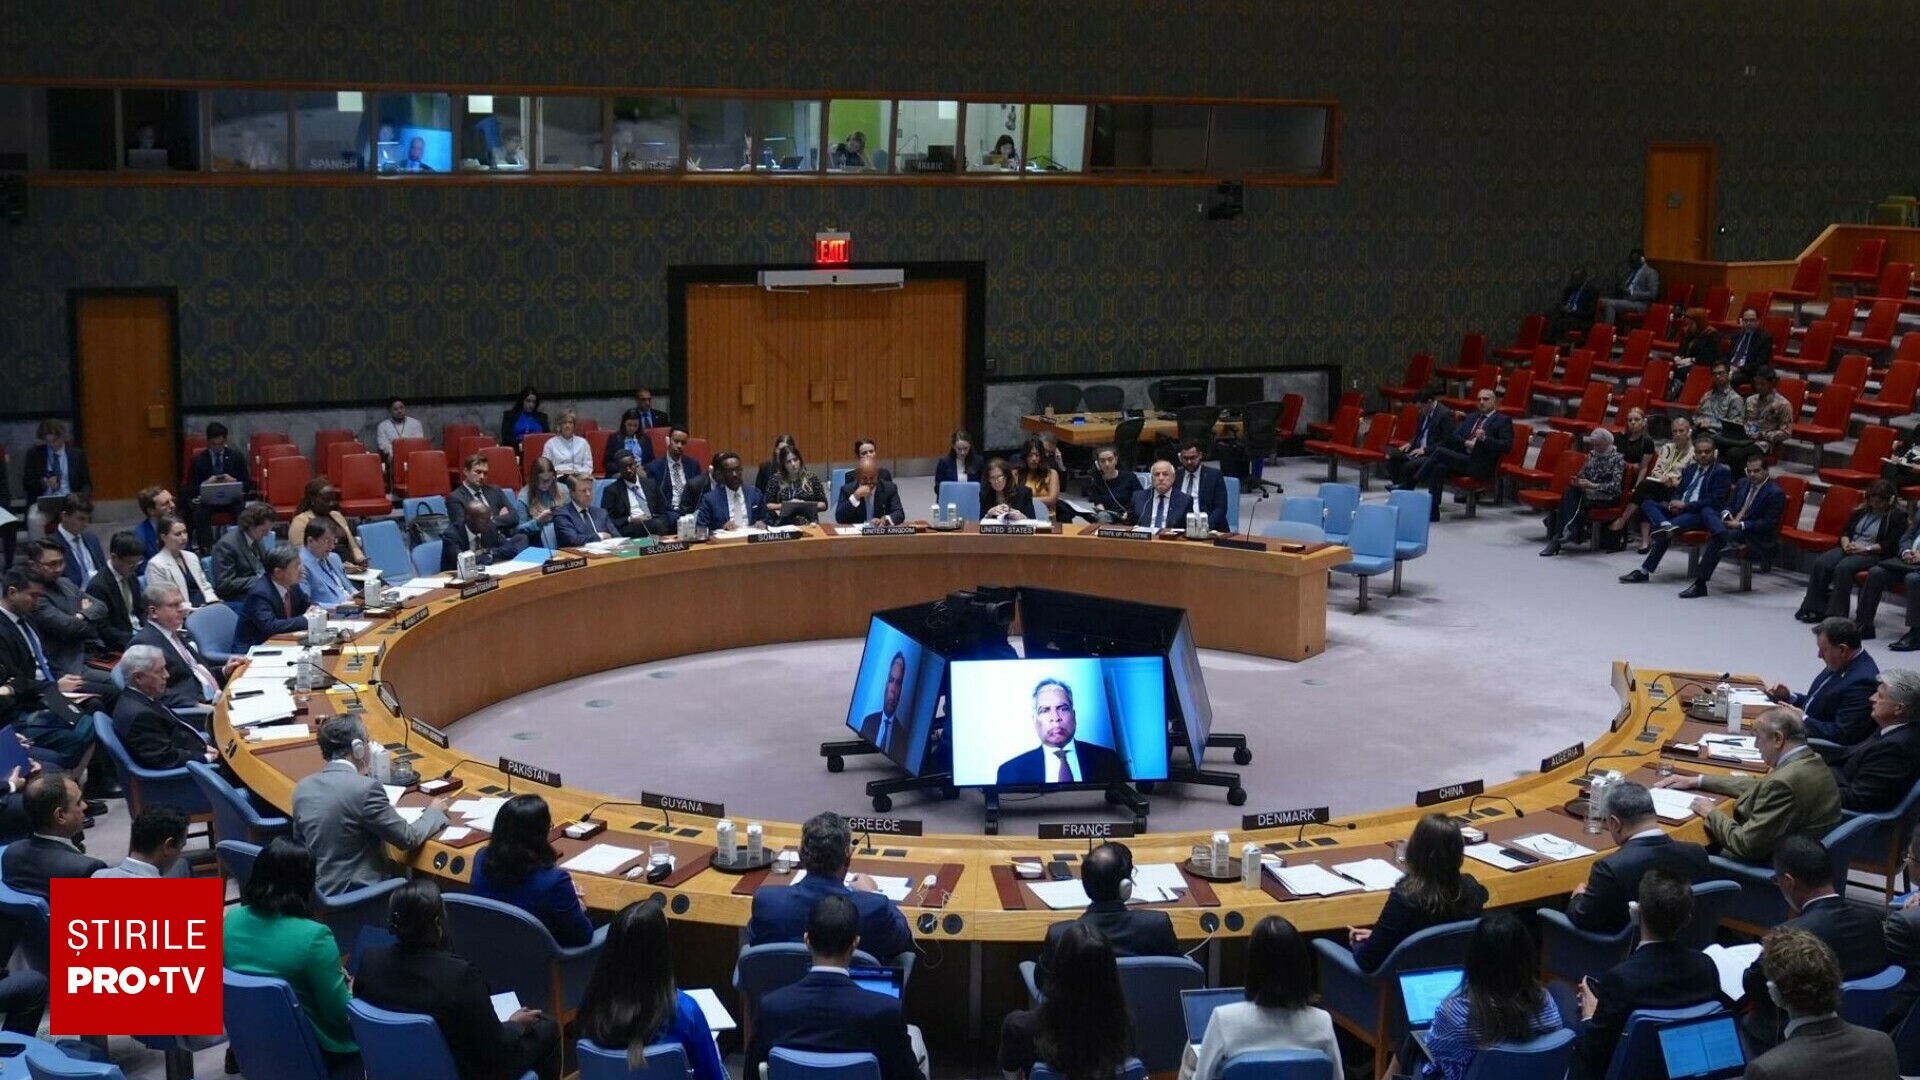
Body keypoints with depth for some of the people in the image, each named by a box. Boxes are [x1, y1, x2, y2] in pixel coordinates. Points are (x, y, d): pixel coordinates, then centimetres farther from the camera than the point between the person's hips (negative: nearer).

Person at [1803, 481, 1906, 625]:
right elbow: (1845, 531, 18)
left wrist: (1867, 548, -17)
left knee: (1843, 567, -34)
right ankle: (1815, 609, -16)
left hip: (1874, 554, -6)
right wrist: (1846, 543, -5)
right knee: (1820, 563, -22)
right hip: (1849, 549, 6)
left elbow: (1891, 544, -8)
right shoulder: (1862, 510, 18)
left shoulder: (1897, 516, 1)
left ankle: (1836, 615, -31)